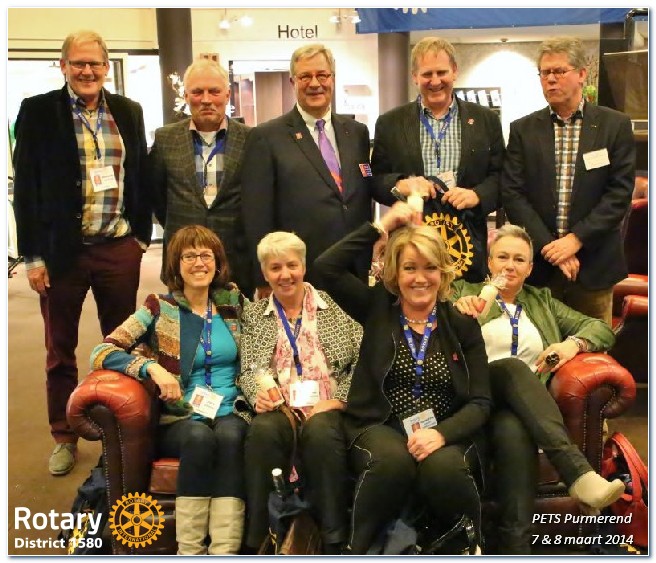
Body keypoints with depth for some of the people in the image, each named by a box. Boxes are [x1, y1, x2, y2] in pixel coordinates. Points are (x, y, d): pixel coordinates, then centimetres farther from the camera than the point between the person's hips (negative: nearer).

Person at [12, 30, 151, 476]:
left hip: (120, 249, 3)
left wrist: (141, 234, 6)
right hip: (61, 250, -2)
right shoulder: (38, 110, -2)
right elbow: (25, 186, -4)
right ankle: (64, 438, 26)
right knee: (61, 349, 10)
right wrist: (33, 255, -8)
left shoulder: (129, 111, 7)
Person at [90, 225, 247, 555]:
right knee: (199, 435, -34)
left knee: (229, 434, -32)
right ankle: (189, 550, -29)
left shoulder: (232, 300, 10)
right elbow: (102, 352, -7)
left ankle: (225, 549, -38)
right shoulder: (160, 308, 0)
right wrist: (151, 367, -24)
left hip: (230, 412, 2)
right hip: (179, 419, -1)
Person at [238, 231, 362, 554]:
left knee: (320, 431, -36)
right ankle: (260, 540, -24)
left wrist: (338, 399, -9)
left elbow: (362, 359, 3)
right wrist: (258, 394, -12)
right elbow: (247, 370, 10)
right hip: (280, 409, 1)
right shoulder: (253, 314, 17)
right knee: (262, 430, -34)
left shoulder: (335, 305, 11)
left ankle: (335, 541, -24)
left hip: (326, 409, -1)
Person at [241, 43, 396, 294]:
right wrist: (266, 284, -7)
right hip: (298, 279, -4)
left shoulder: (357, 132, 12)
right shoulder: (266, 138, -3)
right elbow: (257, 219, -5)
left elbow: (370, 189, 16)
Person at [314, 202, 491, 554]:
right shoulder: (376, 308, 7)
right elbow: (326, 267, -6)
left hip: (447, 434, 1)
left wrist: (442, 434, -19)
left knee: (445, 467, -33)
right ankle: (357, 548, -12)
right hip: (381, 428, 0)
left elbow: (480, 402, 1)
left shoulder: (463, 324, 7)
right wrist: (381, 226, -3)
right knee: (393, 460, -35)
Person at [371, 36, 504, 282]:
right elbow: (375, 179, 6)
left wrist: (477, 195, -13)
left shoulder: (486, 120, 8)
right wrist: (400, 184, -15)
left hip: (468, 245, 1)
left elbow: (500, 177, 7)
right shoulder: (390, 123, 7)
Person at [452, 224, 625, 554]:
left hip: (531, 402, 2)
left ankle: (515, 545, -43)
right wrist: (457, 310, -19)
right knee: (514, 366, -36)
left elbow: (601, 329, 21)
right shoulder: (463, 291, 21)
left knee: (514, 431, -38)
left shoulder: (542, 301, 28)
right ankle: (579, 473, -48)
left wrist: (574, 343, -3)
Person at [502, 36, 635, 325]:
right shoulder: (523, 129, 5)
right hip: (536, 264, 1)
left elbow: (620, 193, -3)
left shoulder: (615, 126, 3)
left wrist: (576, 239, -13)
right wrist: (549, 246, -11)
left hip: (593, 266, 0)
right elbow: (512, 194, -2)